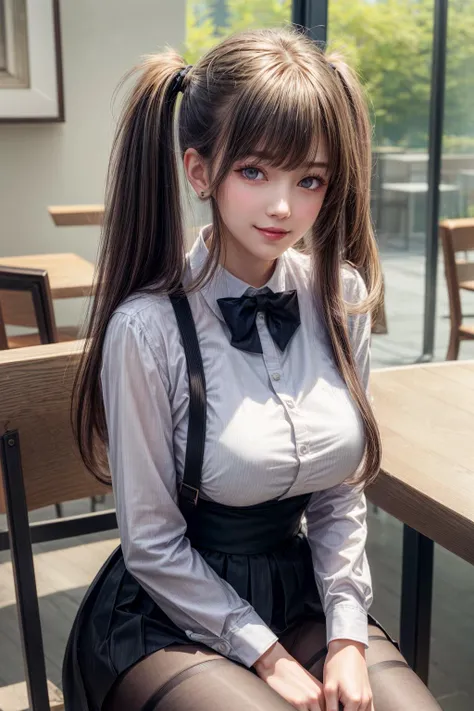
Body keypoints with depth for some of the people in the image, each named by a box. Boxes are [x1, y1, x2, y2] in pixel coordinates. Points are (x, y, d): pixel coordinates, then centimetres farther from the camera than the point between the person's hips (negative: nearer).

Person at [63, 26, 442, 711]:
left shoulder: (342, 298, -5)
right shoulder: (148, 328, -20)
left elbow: (341, 496, 3)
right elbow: (153, 546, -12)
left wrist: (347, 635, -5)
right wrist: (268, 656, -9)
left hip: (303, 594, 5)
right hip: (171, 620, -4)